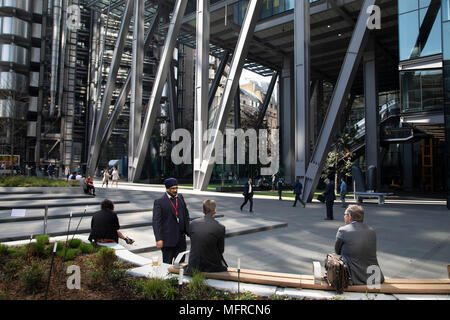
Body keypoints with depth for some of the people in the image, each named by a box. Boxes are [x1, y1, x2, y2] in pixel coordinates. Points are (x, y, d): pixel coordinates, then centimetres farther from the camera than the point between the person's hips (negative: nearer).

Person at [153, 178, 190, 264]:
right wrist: (158, 239, -20)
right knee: (167, 263, 7)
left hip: (181, 238, 5)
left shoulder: (180, 197, 8)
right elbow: (156, 222, -13)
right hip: (168, 239, -5)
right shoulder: (159, 202, -10)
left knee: (180, 262, 13)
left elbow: (186, 215, 14)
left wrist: (188, 231, 9)